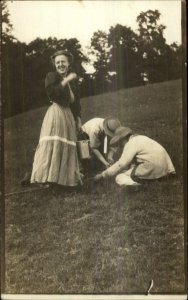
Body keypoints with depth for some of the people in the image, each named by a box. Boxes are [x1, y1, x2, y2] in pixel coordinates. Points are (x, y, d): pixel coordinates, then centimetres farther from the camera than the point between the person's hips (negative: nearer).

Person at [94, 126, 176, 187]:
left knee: (119, 179, -2)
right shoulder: (139, 138, 19)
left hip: (152, 169, -9)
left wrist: (102, 175, -7)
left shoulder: (130, 144, -9)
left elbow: (120, 164, -12)